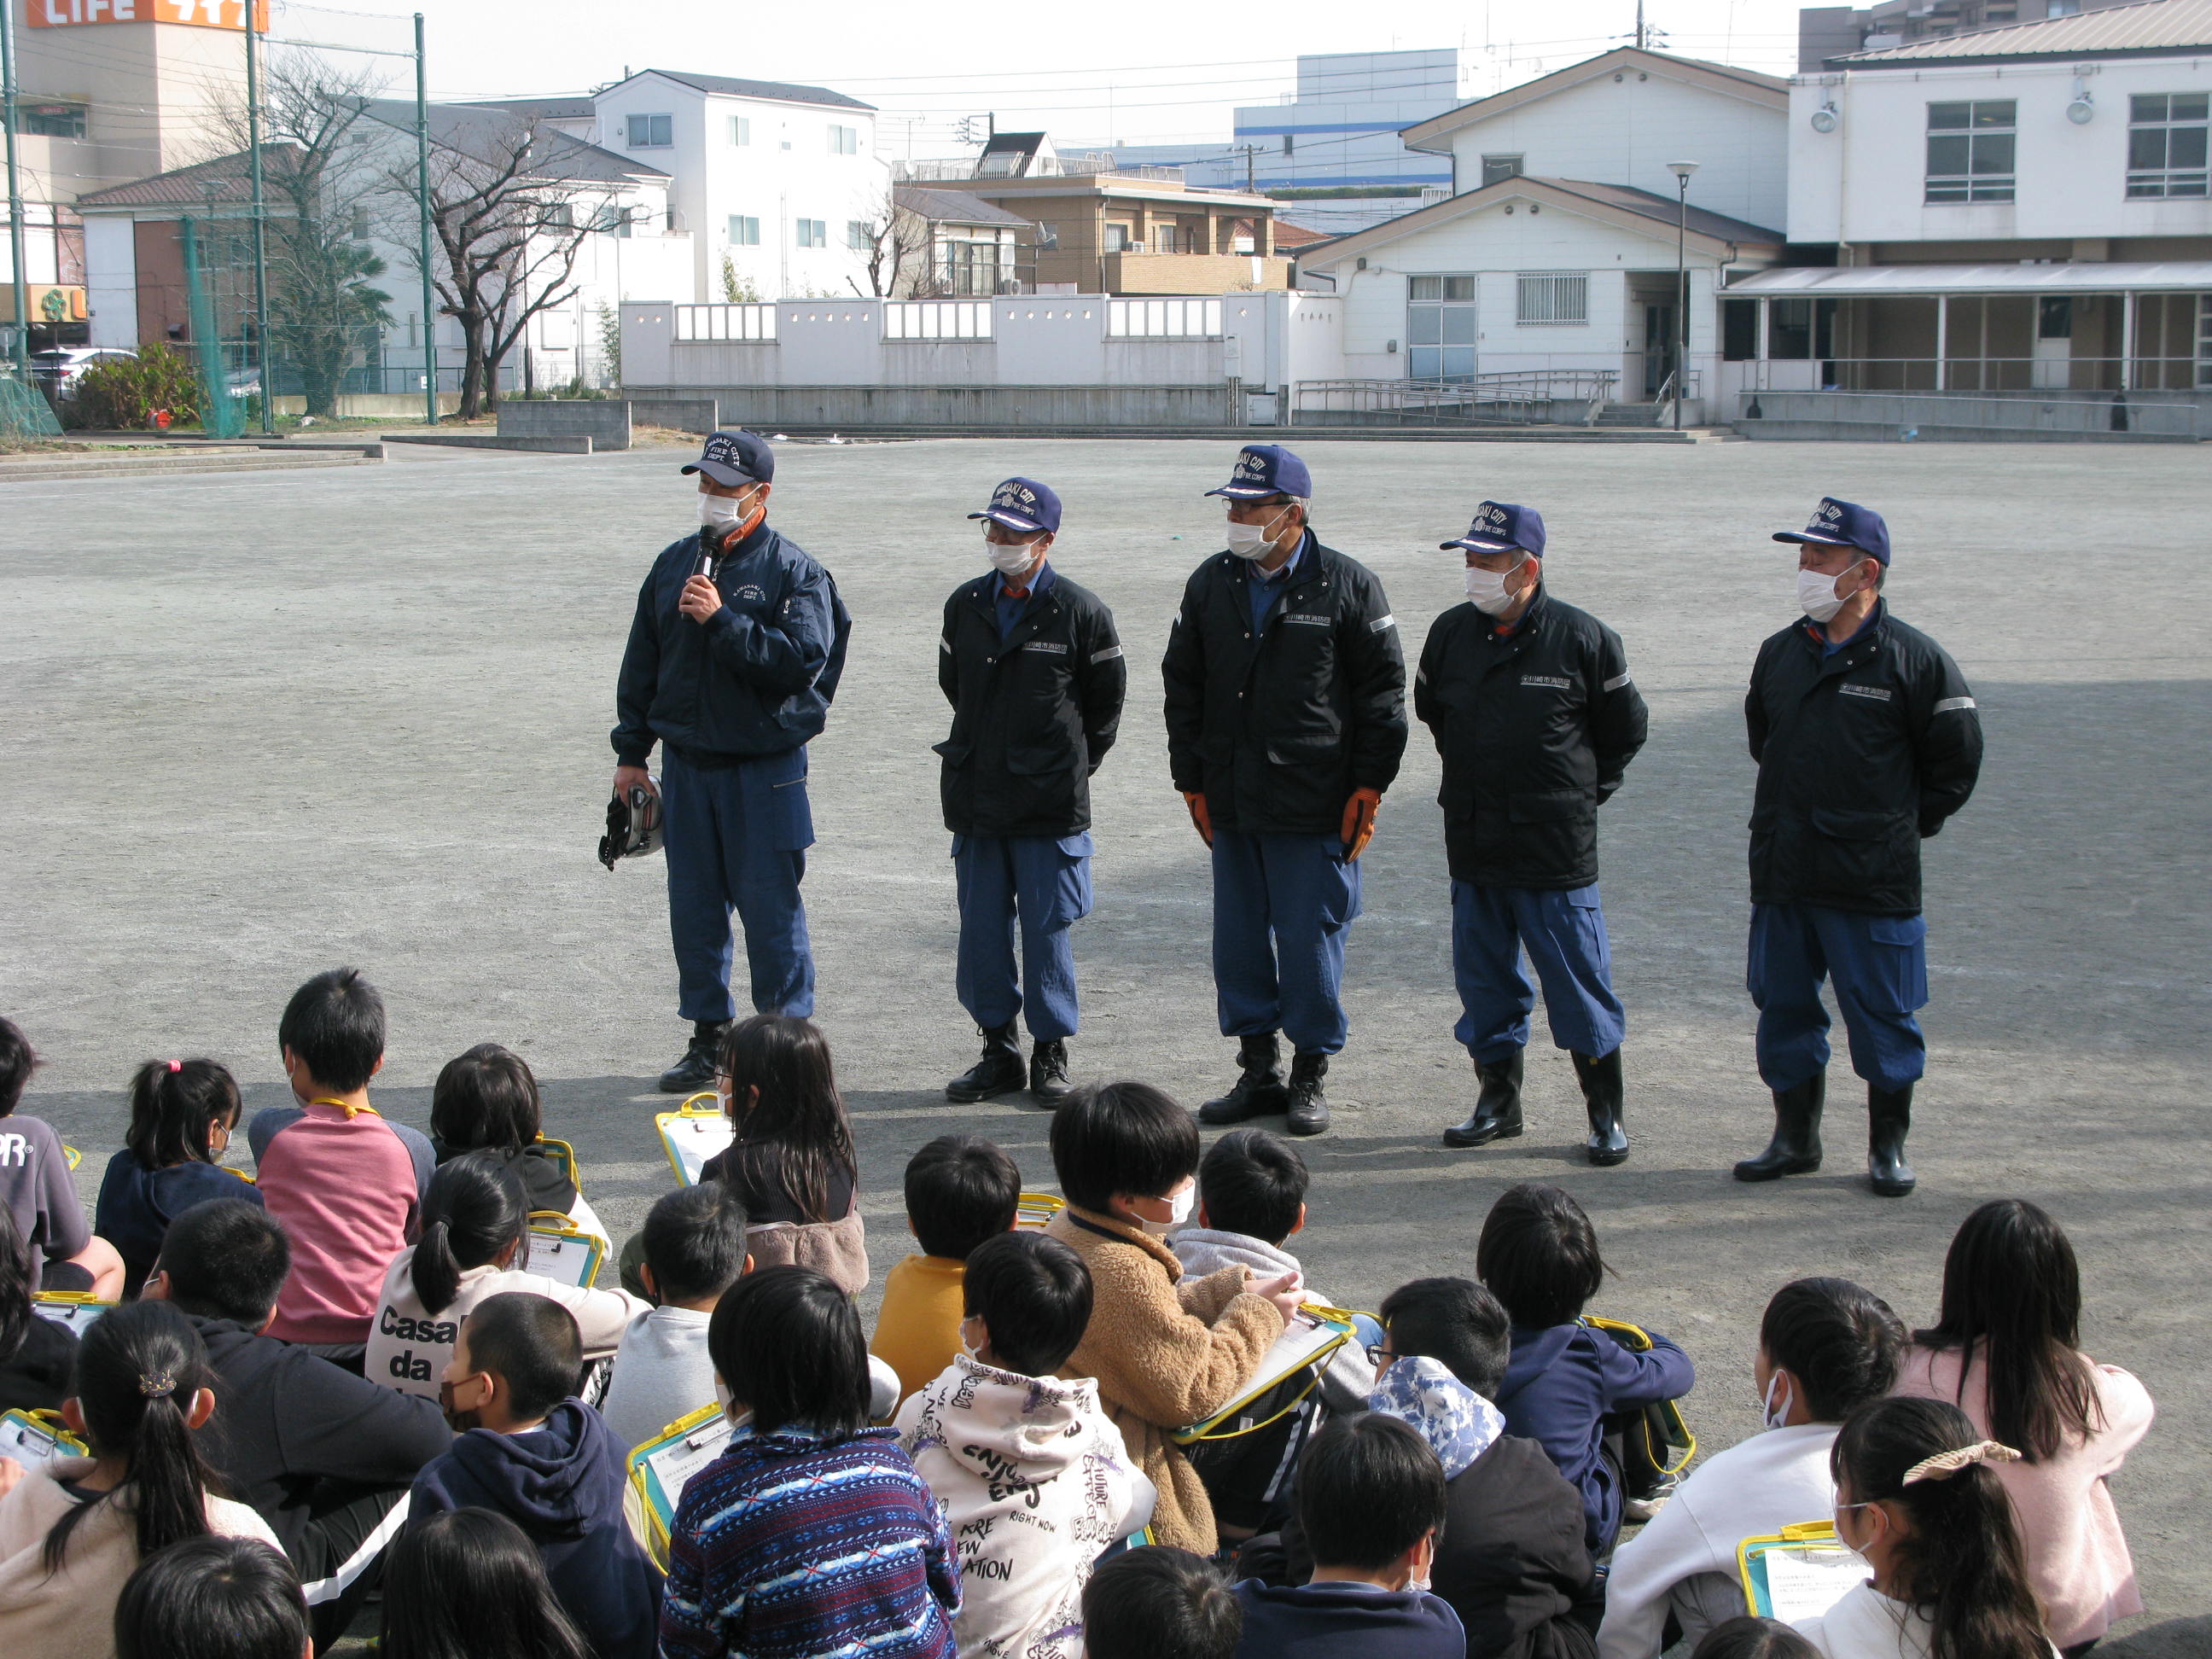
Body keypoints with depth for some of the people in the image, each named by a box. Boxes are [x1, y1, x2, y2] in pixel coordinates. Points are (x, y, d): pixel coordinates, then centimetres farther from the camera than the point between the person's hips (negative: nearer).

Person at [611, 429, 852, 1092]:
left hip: (765, 768, -5)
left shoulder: (793, 571, -6)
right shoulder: (674, 563, 10)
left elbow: (802, 659, -19)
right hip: (685, 764, 5)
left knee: (770, 905, -1)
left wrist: (722, 620, -22)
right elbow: (641, 661, 15)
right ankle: (708, 1038, 20)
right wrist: (631, 752, 13)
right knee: (693, 906, 9)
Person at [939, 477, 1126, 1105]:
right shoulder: (965, 604, 6)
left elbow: (1106, 700, 6)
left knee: (1047, 930, 0)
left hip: (1051, 805, -4)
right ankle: (999, 1052, 17)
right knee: (981, 930, 6)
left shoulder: (1081, 611, -5)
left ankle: (1050, 1054, 12)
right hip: (976, 797, 4)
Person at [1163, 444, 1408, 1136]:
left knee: (1309, 940, -1)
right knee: (1238, 940, 9)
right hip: (1231, 804, 5)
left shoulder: (1347, 587, -4)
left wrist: (1368, 788, -5)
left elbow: (1382, 693, -1)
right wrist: (1192, 781, 9)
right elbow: (1183, 688, 14)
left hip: (1315, 809, -5)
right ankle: (1258, 1071, 21)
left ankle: (1310, 1075, 13)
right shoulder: (1211, 585, 8)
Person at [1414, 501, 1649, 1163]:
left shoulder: (1583, 638, -8)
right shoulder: (1451, 633, 3)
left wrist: (1581, 793, 6)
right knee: (1483, 977, 11)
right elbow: (1429, 709, 22)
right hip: (1472, 843, 4)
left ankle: (1606, 1115, 9)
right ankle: (1497, 1101, 24)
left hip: (1556, 851, -4)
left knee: (1578, 980, -1)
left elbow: (1624, 729, 5)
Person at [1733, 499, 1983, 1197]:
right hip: (1782, 875, 5)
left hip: (1874, 881, -5)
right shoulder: (1780, 654, 9)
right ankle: (1795, 1139, 23)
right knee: (1783, 1008, 10)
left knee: (1882, 1015, 3)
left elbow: (1955, 761, 0)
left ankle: (1888, 1147, 16)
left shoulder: (1914, 659, -7)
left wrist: (1901, 826, 2)